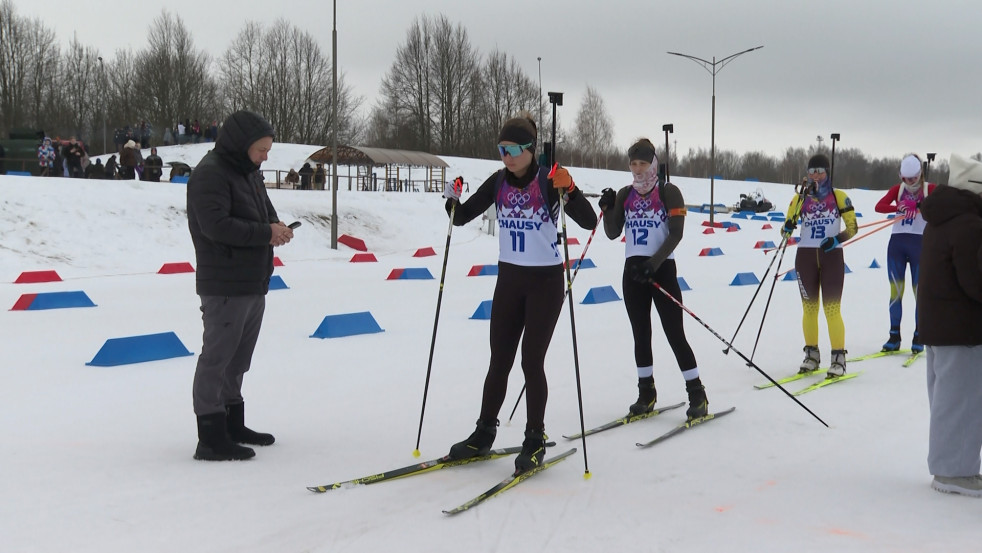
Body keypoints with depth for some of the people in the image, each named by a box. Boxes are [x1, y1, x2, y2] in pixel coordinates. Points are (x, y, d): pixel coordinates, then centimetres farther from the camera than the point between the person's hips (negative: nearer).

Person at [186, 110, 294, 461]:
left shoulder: (250, 173, 16)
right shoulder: (211, 175, -14)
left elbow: (266, 211, 23)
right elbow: (216, 224, -24)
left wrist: (276, 228, -1)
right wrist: (265, 232, -20)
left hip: (254, 284, 10)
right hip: (225, 287, -10)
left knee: (237, 359, 18)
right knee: (216, 358, -5)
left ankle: (232, 425, 30)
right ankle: (211, 438, -1)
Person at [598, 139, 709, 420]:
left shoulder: (669, 192, -4)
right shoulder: (625, 194, 10)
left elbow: (676, 234, -11)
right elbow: (613, 233, 9)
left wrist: (653, 264, -21)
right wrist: (607, 209, -9)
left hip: (662, 269, -5)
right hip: (633, 270, 5)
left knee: (674, 333, -7)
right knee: (640, 333, 9)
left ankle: (697, 394, 0)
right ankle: (646, 392, 18)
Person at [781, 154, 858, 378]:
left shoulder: (839, 197, 2)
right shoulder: (800, 198, 8)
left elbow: (852, 227, 2)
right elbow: (787, 227, 9)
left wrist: (837, 239, -16)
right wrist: (787, 229, -14)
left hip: (832, 257, -3)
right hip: (806, 257, 3)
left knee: (831, 309, -7)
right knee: (809, 308, 7)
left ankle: (838, 357, -2)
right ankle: (811, 354, 18)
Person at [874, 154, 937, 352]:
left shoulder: (929, 188, 1)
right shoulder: (897, 189, 7)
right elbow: (879, 206, -8)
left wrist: (918, 205, -36)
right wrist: (898, 207, -27)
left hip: (920, 242, -2)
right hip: (897, 242, 2)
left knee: (920, 291, 0)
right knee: (895, 289, 1)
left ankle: (919, 337, 7)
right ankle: (894, 335, 6)